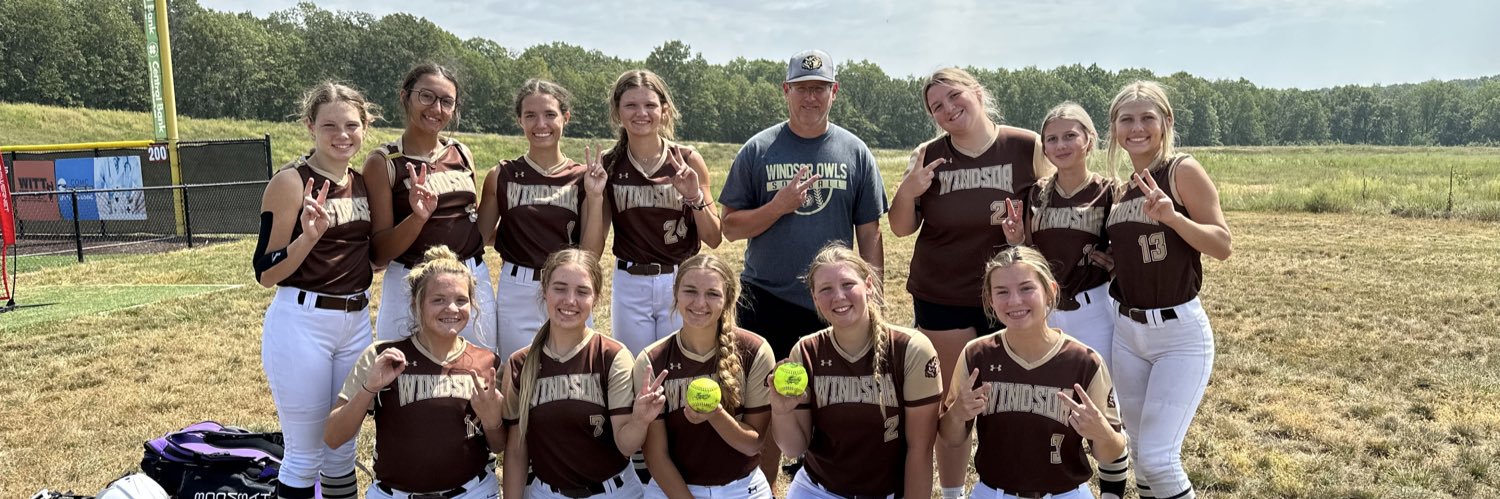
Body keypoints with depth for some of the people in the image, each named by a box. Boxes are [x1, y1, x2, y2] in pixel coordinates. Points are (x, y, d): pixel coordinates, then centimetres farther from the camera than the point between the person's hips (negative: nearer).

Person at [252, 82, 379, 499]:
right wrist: (309, 235, -28)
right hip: (302, 324, -6)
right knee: (305, 455, 6)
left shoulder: (361, 182, 6)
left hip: (356, 322, 6)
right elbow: (265, 273, -13)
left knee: (342, 450, 18)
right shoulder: (291, 181, -12)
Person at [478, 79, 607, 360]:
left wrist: (596, 196, -12)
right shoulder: (502, 176, 1)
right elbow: (481, 237, 9)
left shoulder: (583, 178, 0)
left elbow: (591, 253, -5)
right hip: (517, 296, 0)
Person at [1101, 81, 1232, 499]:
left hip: (1180, 333, -6)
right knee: (1141, 452, 14)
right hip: (1126, 330, 7)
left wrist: (1171, 216, -29)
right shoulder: (1122, 190, 9)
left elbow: (1222, 245, -15)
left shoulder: (1183, 171, -9)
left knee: (1158, 456, -11)